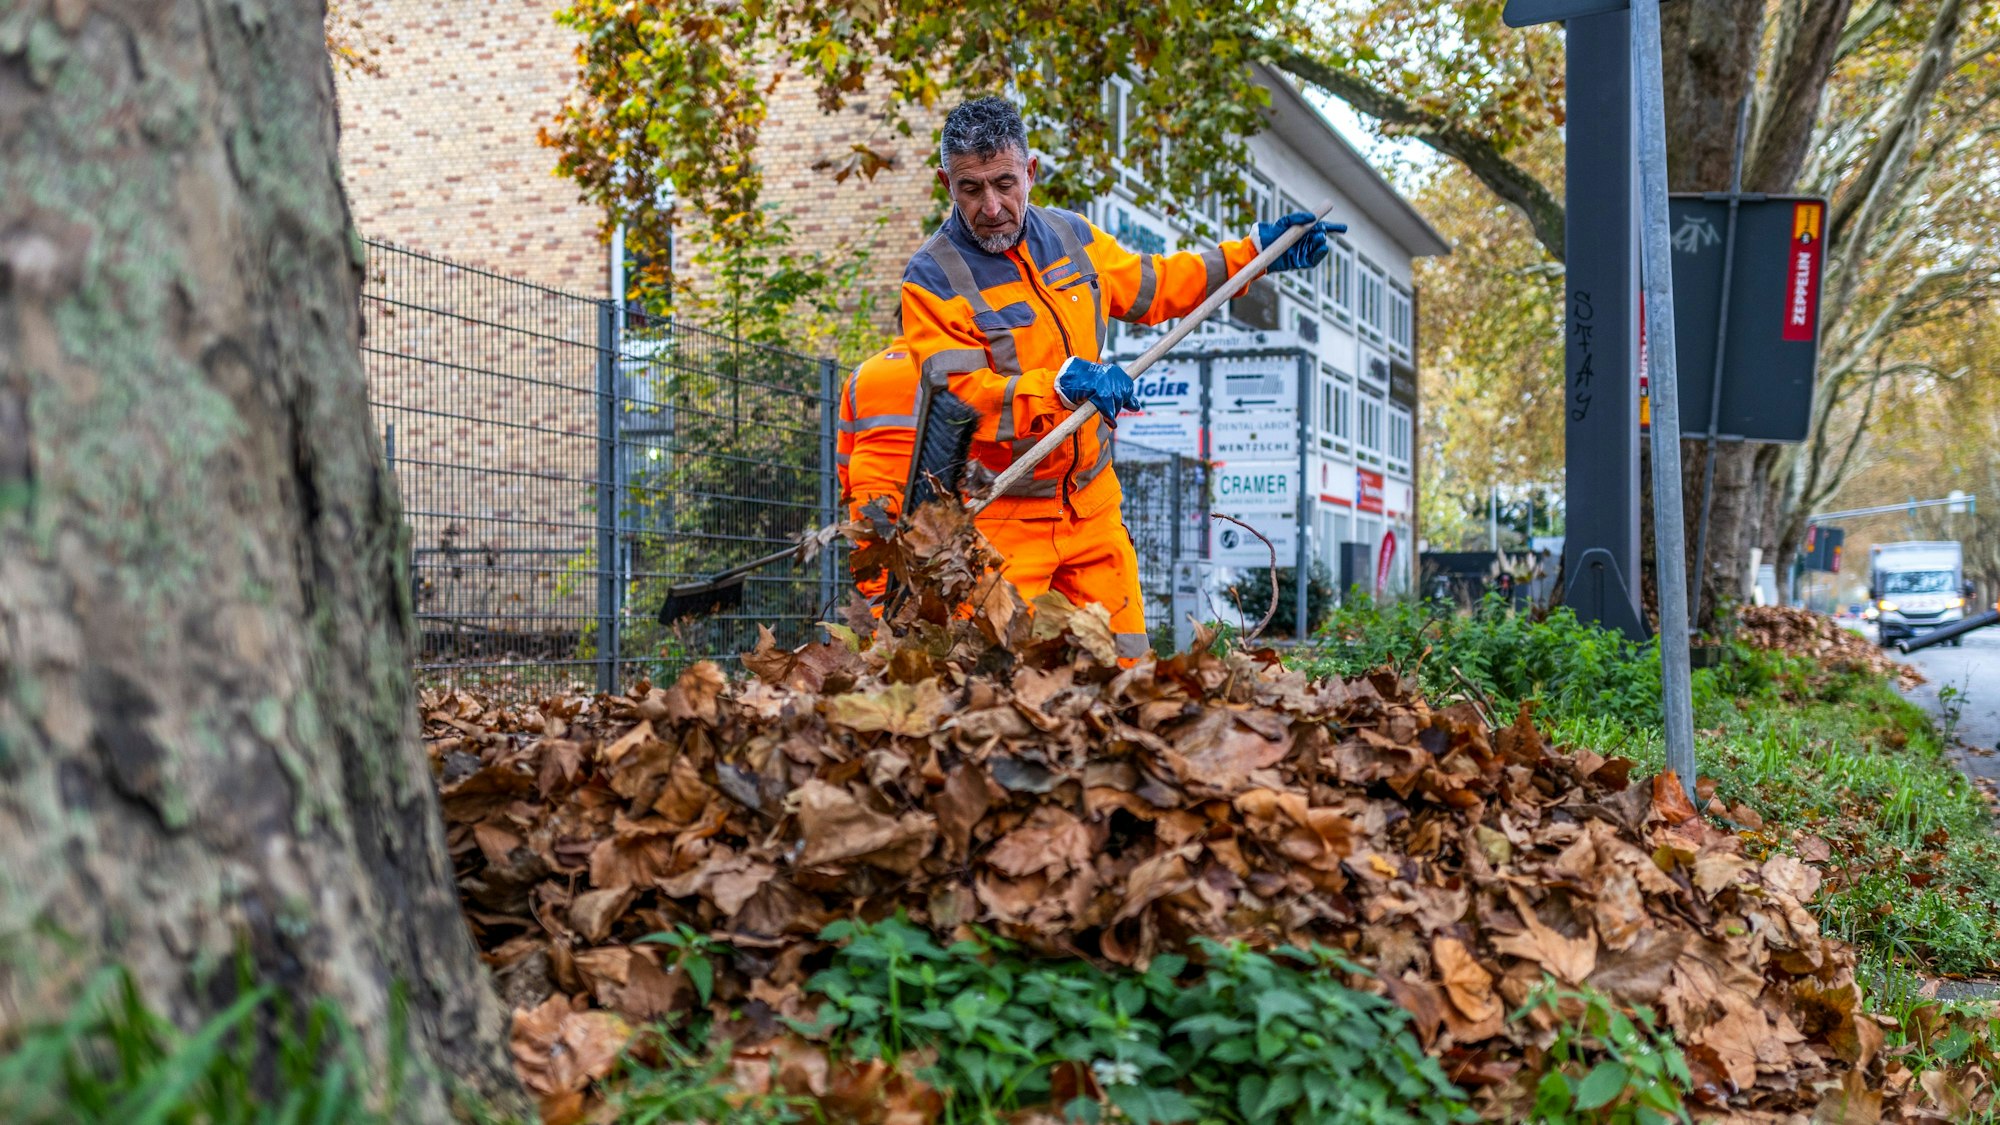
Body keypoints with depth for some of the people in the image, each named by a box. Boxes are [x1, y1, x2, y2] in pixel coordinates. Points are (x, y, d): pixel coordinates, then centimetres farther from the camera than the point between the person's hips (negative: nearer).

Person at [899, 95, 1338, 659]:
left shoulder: (1070, 235, 6)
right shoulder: (932, 278, -13)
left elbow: (1152, 285, 22)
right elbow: (959, 398, -23)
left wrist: (1255, 253, 20)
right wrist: (1061, 384, -33)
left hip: (1093, 502, 6)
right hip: (1000, 517, -5)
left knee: (1124, 662, 8)